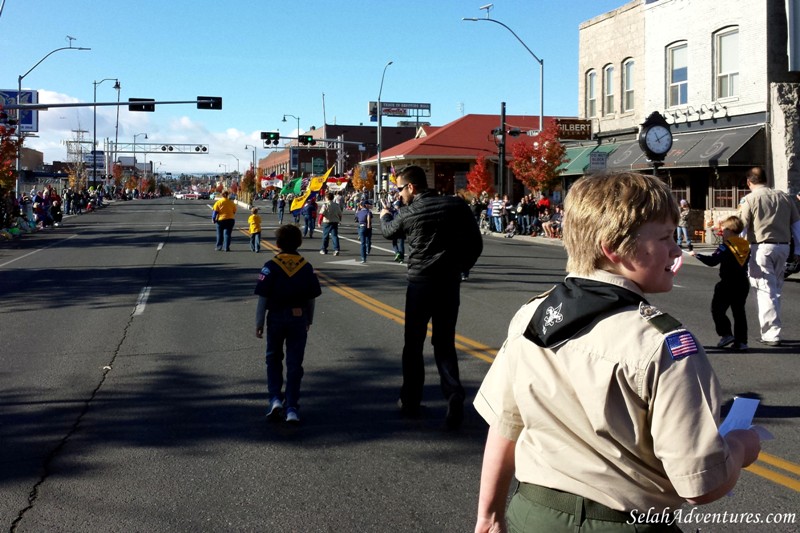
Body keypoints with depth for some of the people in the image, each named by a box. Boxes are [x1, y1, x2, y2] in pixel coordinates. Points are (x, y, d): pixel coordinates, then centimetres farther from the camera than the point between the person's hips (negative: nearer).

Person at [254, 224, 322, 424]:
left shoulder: (271, 266, -10)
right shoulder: (306, 267, 0)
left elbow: (263, 297, -10)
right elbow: (311, 298, 5)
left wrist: (259, 322, -1)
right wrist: (309, 320, 19)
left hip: (276, 318, -2)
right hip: (299, 318, 2)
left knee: (273, 359, 18)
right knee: (294, 363, 6)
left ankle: (275, 398, 5)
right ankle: (292, 408, 5)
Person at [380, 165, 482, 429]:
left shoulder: (408, 213, -7)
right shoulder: (457, 206, -3)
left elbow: (389, 231, 16)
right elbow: (476, 242, -1)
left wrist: (384, 216, 38)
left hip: (420, 283, -2)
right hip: (450, 283, 2)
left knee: (413, 342, 13)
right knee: (445, 342, 10)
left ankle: (411, 400, 21)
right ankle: (453, 393, -10)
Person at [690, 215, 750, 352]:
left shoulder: (725, 247, -13)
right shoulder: (746, 247, 8)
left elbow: (712, 261, -21)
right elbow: (744, 264, 17)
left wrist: (696, 255, -14)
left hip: (728, 284, -7)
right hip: (743, 283, 7)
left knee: (717, 309, 4)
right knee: (739, 312, 9)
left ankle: (726, 334, -5)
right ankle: (741, 341, 8)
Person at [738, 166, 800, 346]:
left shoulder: (750, 199, -4)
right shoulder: (784, 197, 10)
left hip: (761, 247, -5)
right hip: (783, 247, 5)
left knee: (765, 290, -3)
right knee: (775, 289, 16)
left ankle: (771, 334, -5)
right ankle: (772, 329, 21)